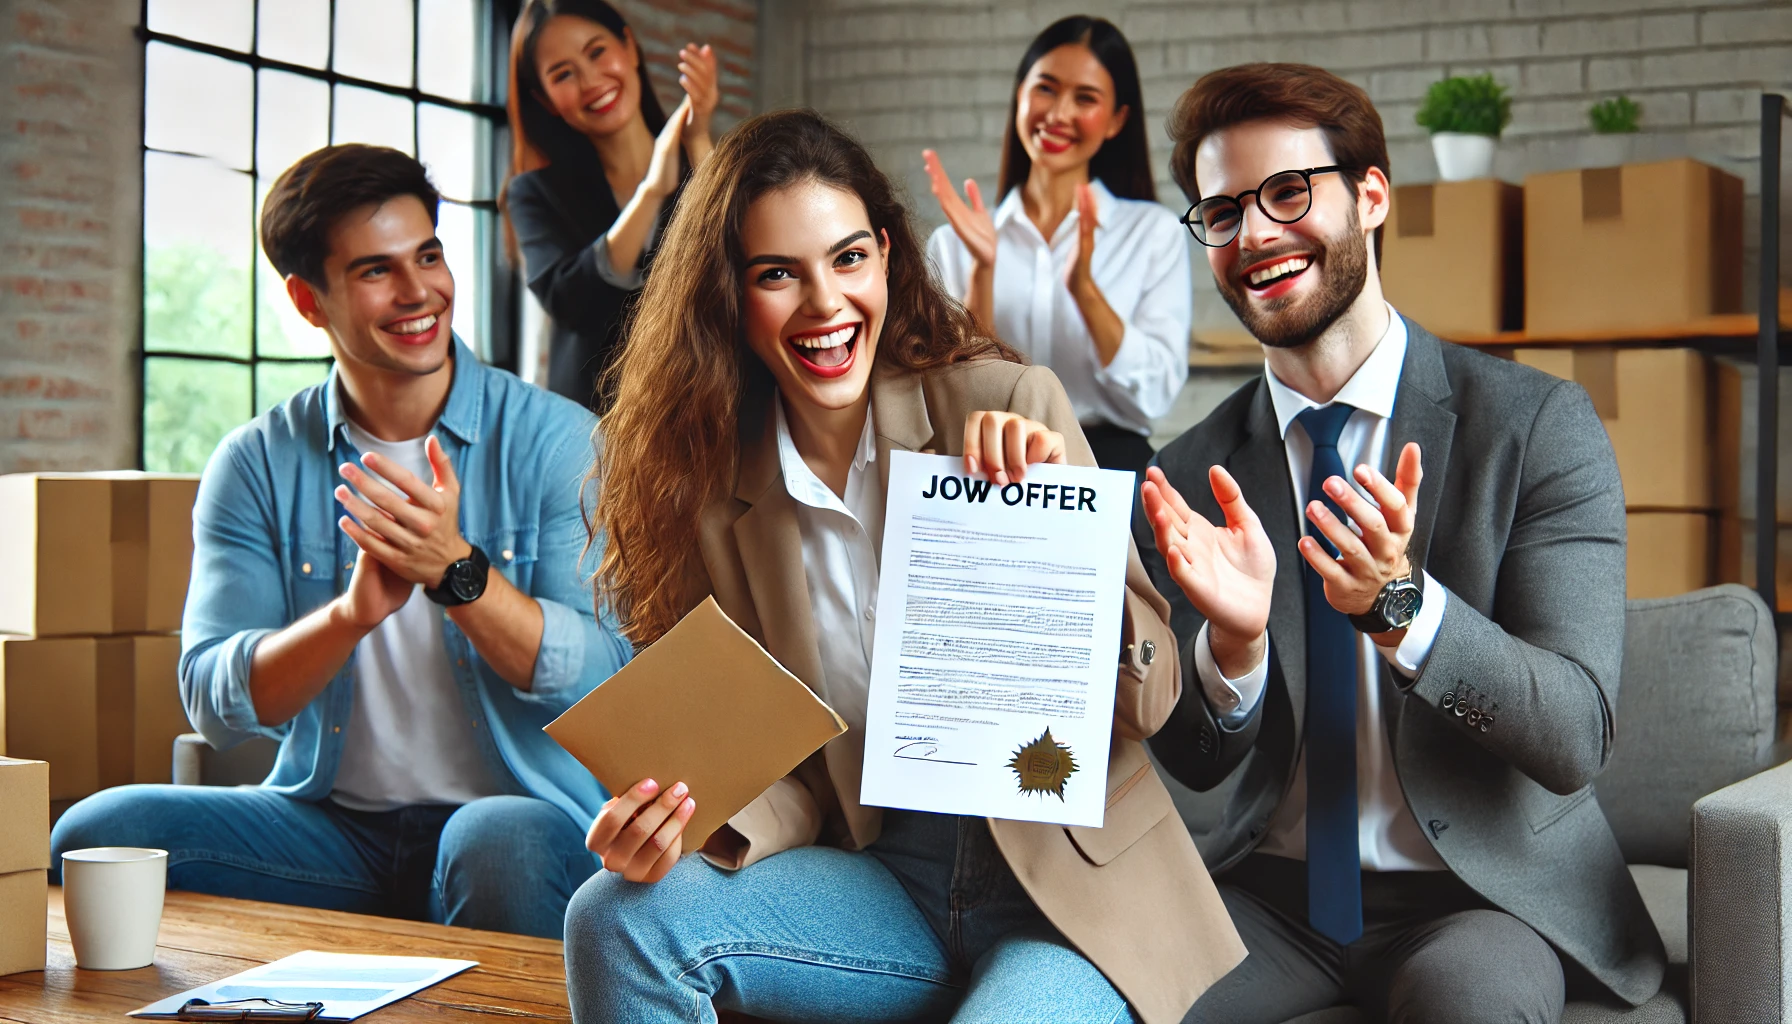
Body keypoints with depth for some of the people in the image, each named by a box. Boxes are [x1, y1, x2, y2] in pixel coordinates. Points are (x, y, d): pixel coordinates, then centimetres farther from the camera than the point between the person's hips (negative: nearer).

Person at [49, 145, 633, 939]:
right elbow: (213, 704, -4)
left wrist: (457, 571, -25)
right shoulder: (256, 464, 5)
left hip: (523, 809, -2)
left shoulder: (556, 440, -3)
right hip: (334, 822, 3)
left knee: (499, 848, -37)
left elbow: (609, 679, -11)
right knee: (98, 832, -19)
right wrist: (354, 611, -22)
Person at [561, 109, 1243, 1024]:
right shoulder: (718, 489, 2)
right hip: (880, 877, 3)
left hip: (1071, 884, -3)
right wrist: (685, 823, -16)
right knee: (616, 918, -20)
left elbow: (1150, 700, -6)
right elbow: (786, 770, 4)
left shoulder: (1009, 402, -7)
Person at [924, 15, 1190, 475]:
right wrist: (983, 272, -9)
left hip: (1110, 464, 0)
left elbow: (1152, 395, -3)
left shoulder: (1155, 232, 6)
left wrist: (1083, 286, -15)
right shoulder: (954, 242, 10)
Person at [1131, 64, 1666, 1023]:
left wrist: (1401, 604, -30)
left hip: (1485, 891, -2)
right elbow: (1195, 762, 1)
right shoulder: (1189, 476, 2)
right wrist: (1234, 643, -20)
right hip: (1268, 890, 2)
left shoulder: (1538, 424, -7)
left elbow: (1576, 740, -13)